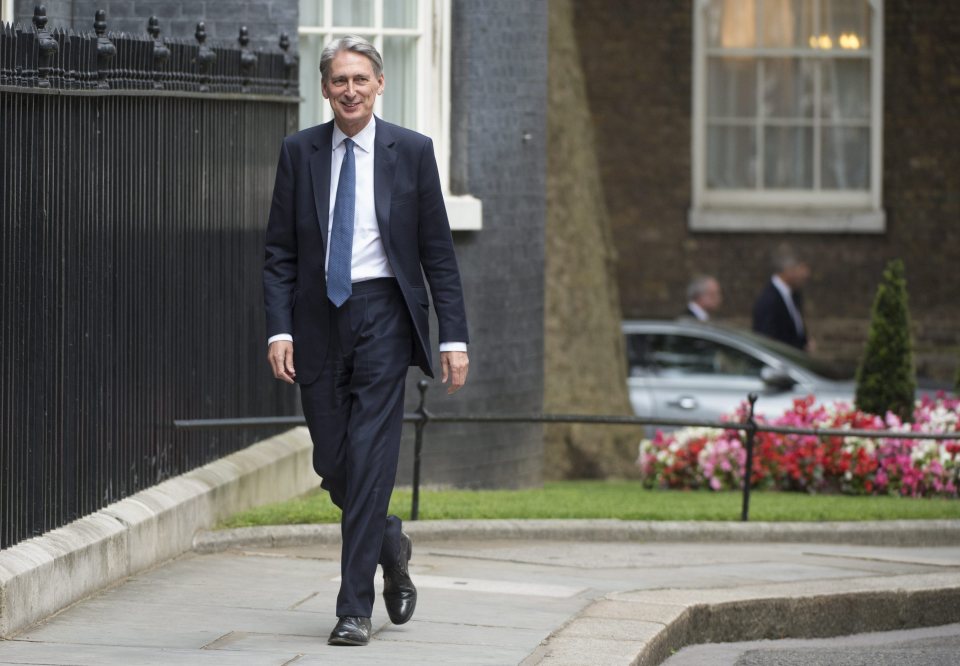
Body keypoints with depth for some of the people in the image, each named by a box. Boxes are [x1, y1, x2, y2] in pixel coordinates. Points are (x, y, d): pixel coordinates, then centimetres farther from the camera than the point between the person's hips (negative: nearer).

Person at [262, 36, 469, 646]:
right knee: (332, 461, 6)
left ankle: (355, 608, -5)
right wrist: (279, 328, -7)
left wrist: (455, 337, -4)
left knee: (370, 459, -9)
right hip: (319, 319, 3)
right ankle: (389, 544, 36)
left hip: (383, 315, -3)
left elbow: (438, 252, 2)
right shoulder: (300, 153, 5)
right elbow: (281, 252, 5)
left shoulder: (412, 152, 1)